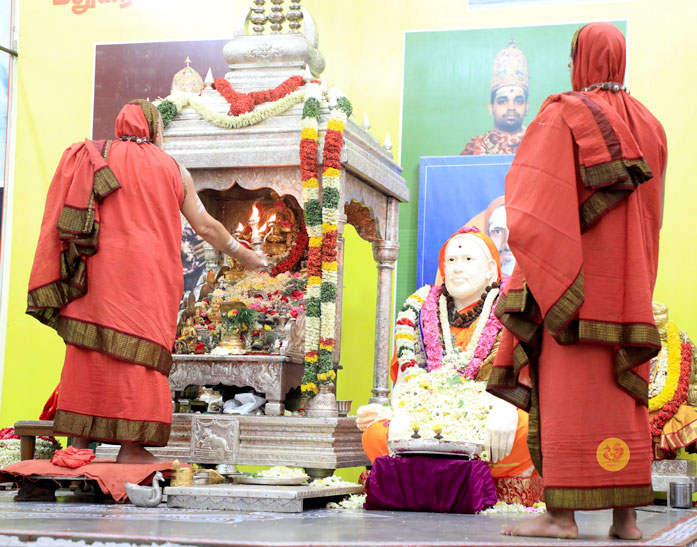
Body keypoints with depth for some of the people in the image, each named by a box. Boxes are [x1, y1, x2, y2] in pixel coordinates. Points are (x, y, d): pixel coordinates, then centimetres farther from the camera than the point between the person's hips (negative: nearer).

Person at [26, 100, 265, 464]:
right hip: (146, 274, -2)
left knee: (88, 352, 4)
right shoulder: (172, 169, 9)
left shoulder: (94, 158, 12)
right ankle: (130, 444, -6)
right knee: (137, 352, -3)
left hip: (98, 270, 2)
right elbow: (205, 227, 11)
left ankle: (79, 441, 3)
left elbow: (67, 219, 6)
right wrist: (241, 254, 25)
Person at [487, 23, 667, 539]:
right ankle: (627, 515, 2)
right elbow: (653, 211, 18)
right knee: (621, 392, 5)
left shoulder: (561, 115, -4)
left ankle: (561, 513, -11)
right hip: (629, 281, 6)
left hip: (572, 274, -6)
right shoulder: (649, 124, 15)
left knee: (566, 387, -8)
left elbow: (533, 191, -15)